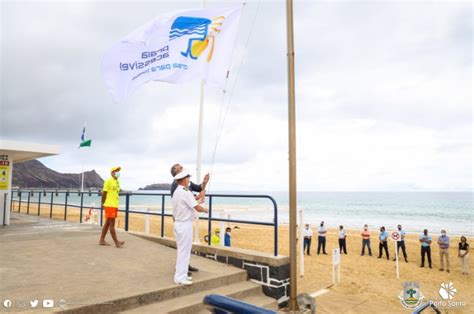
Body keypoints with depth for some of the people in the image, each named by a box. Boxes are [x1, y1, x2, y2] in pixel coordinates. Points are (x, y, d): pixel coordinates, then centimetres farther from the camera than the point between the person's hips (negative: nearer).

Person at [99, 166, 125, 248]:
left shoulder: (117, 182, 14)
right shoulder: (108, 181, -10)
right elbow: (104, 192, -11)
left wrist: (116, 205, 15)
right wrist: (103, 203, -8)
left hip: (114, 205, 8)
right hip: (109, 205, -8)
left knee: (107, 223, 13)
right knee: (112, 224, -5)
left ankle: (102, 240, 22)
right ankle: (117, 242, -3)